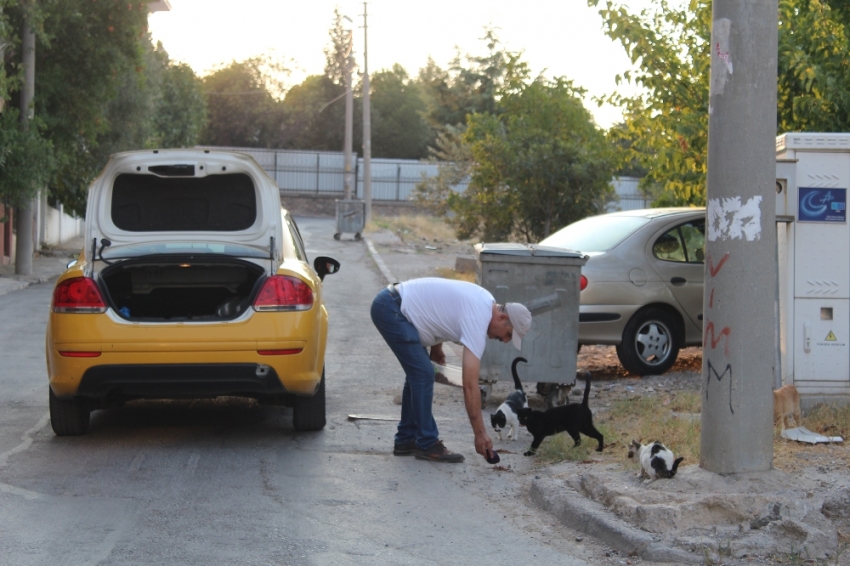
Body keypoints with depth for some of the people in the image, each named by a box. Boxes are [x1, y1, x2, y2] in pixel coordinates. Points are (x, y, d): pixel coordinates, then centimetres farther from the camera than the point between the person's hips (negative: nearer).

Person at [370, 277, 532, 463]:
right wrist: (480, 433, -18)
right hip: (391, 309, -11)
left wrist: (435, 345, 17)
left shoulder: (485, 301, 7)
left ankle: (405, 440, 21)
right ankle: (427, 444, -3)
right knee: (423, 374, -10)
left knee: (418, 373, 15)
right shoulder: (477, 321, -20)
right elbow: (470, 385, -21)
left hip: (390, 304, 11)